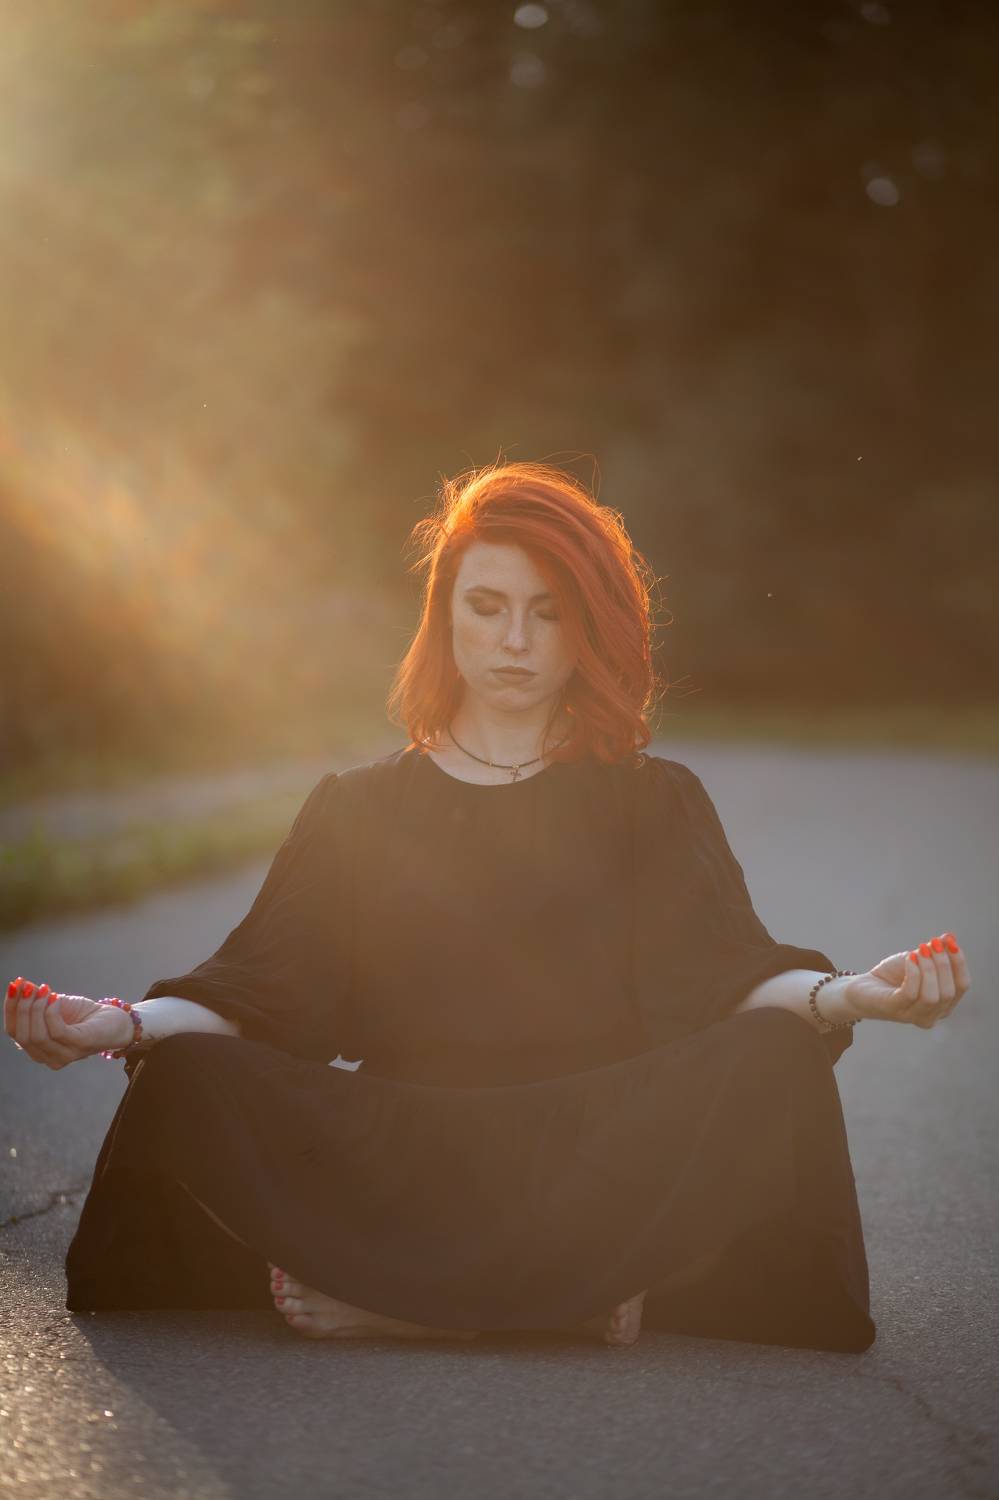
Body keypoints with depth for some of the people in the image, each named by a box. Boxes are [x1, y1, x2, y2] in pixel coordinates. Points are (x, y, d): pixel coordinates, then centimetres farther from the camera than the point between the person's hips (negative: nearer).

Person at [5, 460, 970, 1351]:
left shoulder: (653, 804, 16)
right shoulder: (356, 810, 19)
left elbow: (728, 973, 1)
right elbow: (259, 985, 7)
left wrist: (847, 994, -21)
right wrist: (125, 1023, -13)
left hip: (597, 1151, 0)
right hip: (399, 1153, 1)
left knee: (772, 1059, -30)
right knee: (187, 1080, -26)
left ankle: (392, 1297, -29)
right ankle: (574, 1293, -29)